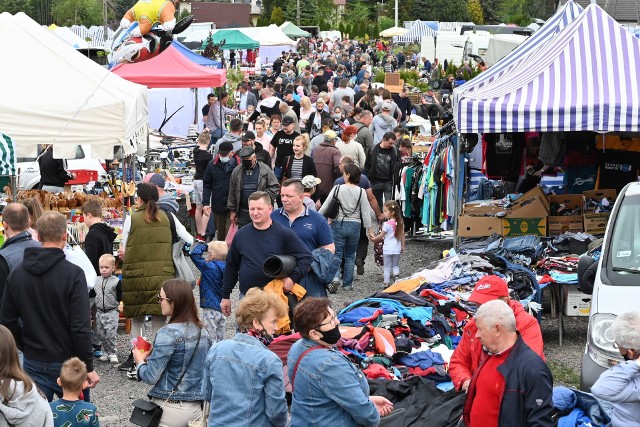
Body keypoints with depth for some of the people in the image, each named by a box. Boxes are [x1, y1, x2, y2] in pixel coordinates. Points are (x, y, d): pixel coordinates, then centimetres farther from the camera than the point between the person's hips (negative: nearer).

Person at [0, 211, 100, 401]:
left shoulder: (17, 273, 0)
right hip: (67, 363, -4)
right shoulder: (73, 274, -16)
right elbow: (81, 327, -18)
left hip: (33, 364, 4)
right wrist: (89, 366, -11)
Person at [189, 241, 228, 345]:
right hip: (222, 309, 8)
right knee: (220, 339, 16)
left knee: (212, 339, -2)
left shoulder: (209, 267, -17)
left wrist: (204, 246, -6)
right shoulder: (223, 268, 4)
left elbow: (194, 254, -19)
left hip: (211, 309, -8)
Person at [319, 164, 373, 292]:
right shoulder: (361, 192, -5)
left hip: (338, 224, -2)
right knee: (350, 256, 14)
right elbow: (365, 213, -3)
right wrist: (369, 230, 5)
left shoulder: (337, 188, -8)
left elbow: (325, 206, -3)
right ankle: (347, 284, 16)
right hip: (354, 225, 2)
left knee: (336, 254, 3)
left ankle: (335, 278, -19)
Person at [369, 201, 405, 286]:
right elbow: (402, 235, 7)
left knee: (387, 267, 6)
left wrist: (374, 238, 11)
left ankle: (387, 283, 6)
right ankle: (396, 275, -7)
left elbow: (381, 236, -6)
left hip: (387, 250, -4)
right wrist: (402, 246, 17)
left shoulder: (387, 224, -15)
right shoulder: (400, 223, 0)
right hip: (397, 249, 4)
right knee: (396, 265, 19)